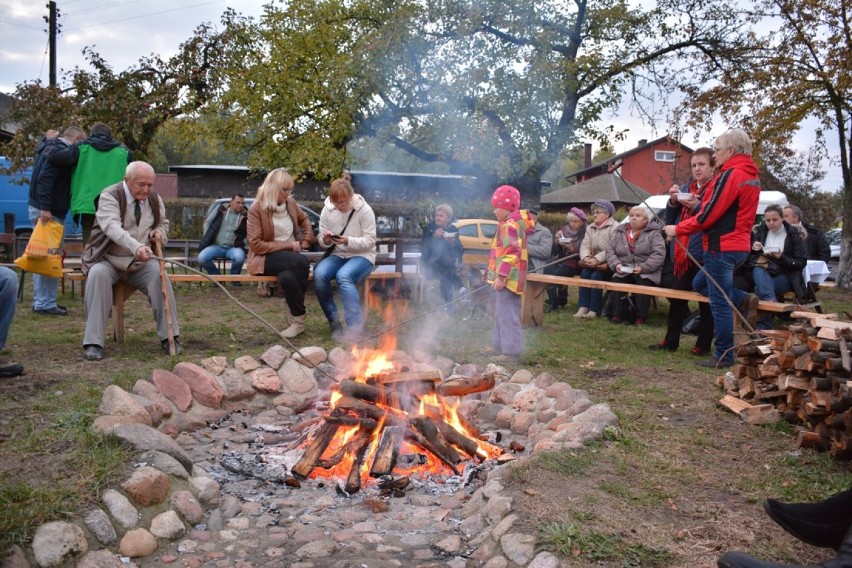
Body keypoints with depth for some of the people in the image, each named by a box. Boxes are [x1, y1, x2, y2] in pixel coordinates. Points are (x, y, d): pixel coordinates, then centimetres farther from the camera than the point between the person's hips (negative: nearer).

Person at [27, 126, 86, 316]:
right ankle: (45, 304, -6)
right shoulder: (60, 151, -13)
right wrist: (45, 207, -27)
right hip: (47, 211, -10)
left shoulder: (51, 147, 18)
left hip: (40, 208, 10)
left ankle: (41, 300, 20)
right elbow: (45, 179, -23)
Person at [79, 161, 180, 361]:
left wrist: (160, 232, -4)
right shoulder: (110, 196, -13)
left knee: (159, 274, -26)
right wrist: (136, 246, -50)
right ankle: (93, 343, -30)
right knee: (98, 274, -33)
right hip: (108, 260, -3)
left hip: (141, 262, 3)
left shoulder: (155, 199, 5)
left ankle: (169, 337, -18)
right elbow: (112, 227, -32)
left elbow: (164, 223, 23)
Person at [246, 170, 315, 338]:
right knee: (301, 262, -33)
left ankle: (297, 319, -15)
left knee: (287, 278, -34)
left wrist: (305, 241, 11)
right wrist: (288, 245, -15)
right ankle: (299, 315, -18)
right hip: (266, 258, -4)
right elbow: (256, 245, -14)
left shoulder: (290, 203, 6)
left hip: (290, 256, 4)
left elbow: (304, 220, 28)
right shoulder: (256, 209, -10)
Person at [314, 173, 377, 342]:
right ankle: (334, 322, -13)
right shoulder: (327, 210, 1)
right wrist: (325, 241, -17)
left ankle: (354, 328, -33)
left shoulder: (364, 210, -10)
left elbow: (369, 241, -11)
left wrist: (348, 241, -27)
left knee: (343, 276, -36)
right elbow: (323, 243, 8)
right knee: (319, 274, -28)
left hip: (362, 256, -4)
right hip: (337, 255, 4)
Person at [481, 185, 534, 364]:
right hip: (505, 278, 11)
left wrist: (501, 277, -26)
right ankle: (499, 346, 30)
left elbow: (512, 254, -25)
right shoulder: (509, 225, 18)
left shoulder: (509, 226, -16)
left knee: (507, 315, -8)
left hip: (507, 279, -11)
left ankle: (512, 352, -4)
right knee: (501, 314, 19)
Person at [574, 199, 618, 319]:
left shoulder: (615, 227, -9)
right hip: (593, 262, 6)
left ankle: (594, 310, -23)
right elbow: (585, 245, 4)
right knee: (584, 273, -21)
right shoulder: (590, 227, 15)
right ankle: (583, 307, -21)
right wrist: (586, 257, -17)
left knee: (596, 276, -28)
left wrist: (597, 259, -27)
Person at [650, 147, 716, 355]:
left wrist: (696, 207, -22)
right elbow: (670, 220, 15)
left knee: (705, 302, 3)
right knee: (676, 298, 12)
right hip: (681, 254, 7)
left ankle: (703, 345, 13)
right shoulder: (685, 189, 15)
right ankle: (671, 341, 22)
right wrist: (673, 202, -2)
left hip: (703, 255, -6)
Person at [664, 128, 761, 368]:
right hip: (739, 245, 10)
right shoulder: (751, 176, 13)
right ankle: (744, 300, 11)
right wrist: (700, 202, 8)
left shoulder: (730, 176, -16)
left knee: (720, 303, -1)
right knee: (700, 284, 24)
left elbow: (707, 216, -17)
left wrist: (678, 229, -6)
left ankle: (724, 356, 7)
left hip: (721, 248, -10)